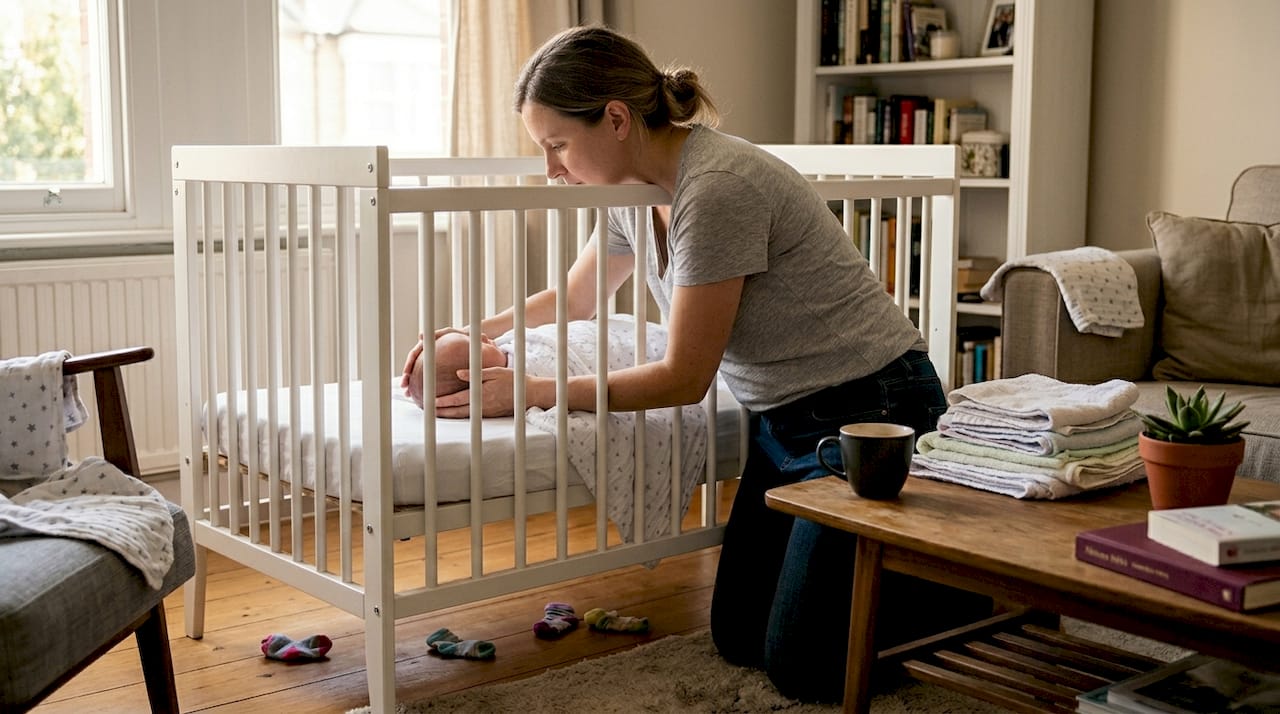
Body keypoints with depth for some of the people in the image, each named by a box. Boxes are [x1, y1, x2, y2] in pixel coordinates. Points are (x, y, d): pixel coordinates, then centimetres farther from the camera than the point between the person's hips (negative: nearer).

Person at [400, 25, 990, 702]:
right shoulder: (640, 191, 2)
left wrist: (530, 391, -15)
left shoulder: (716, 189, -26)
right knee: (738, 639, 11)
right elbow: (575, 296, 22)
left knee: (799, 666, -6)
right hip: (785, 418, 9)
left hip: (869, 413, -9)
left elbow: (684, 378, -21)